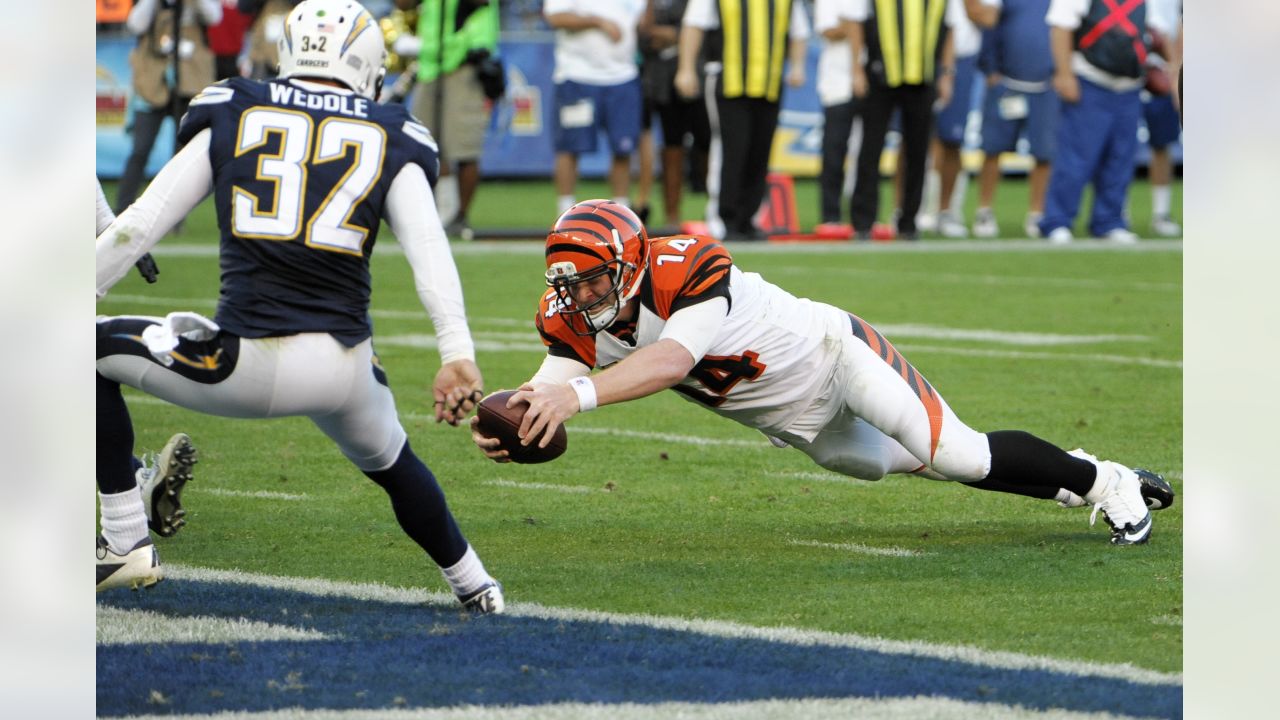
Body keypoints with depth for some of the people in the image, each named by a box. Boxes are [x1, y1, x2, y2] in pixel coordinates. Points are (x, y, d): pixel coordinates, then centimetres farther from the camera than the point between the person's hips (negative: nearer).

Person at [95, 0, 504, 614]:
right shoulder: (389, 141, 11)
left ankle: (125, 543, 16)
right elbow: (428, 245, -4)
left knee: (97, 351, 20)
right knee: (389, 463, 34)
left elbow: (139, 226, 8)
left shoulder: (232, 117, 9)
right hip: (342, 370, 3)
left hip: (243, 363, -3)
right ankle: (474, 587, 44)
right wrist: (458, 354, -12)